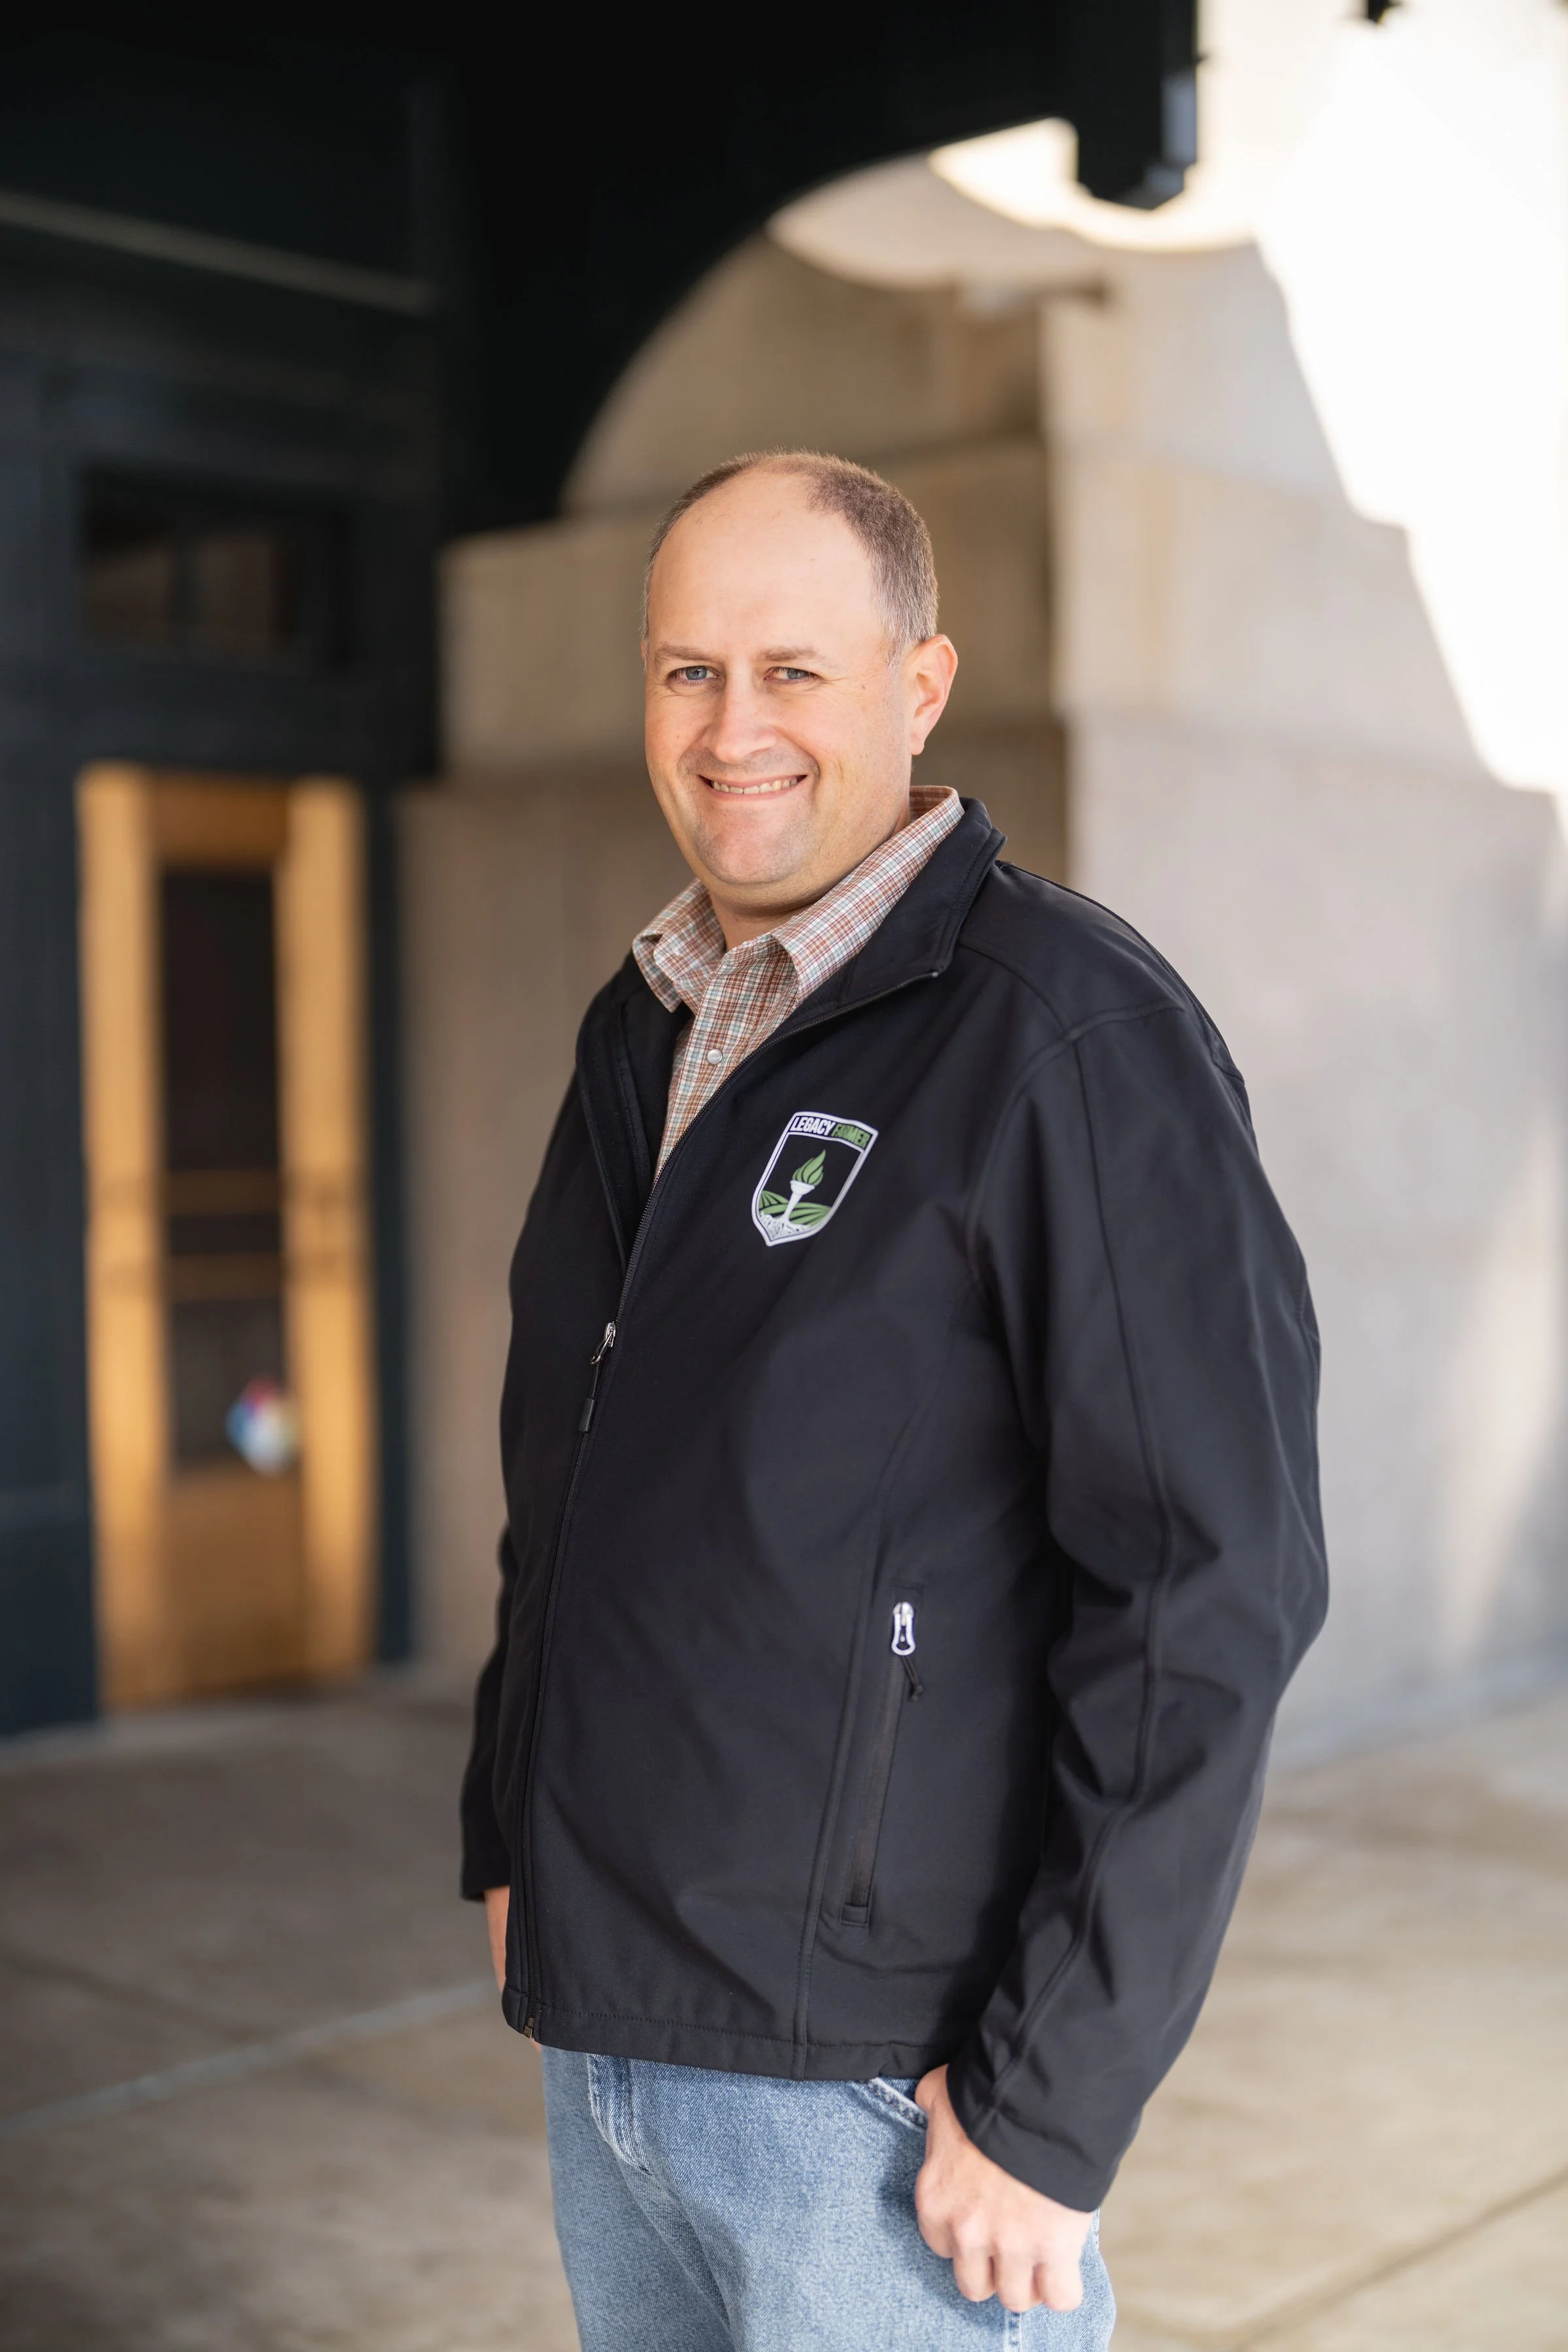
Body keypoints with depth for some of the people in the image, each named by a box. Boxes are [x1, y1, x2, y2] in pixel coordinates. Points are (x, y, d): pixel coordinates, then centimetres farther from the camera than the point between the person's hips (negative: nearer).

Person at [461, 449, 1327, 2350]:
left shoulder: (1070, 1031, -14)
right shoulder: (641, 1034, 10)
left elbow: (1211, 1588, -19)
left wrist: (1052, 2101, -18)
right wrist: (506, 1837, 15)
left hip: (879, 2094, -7)